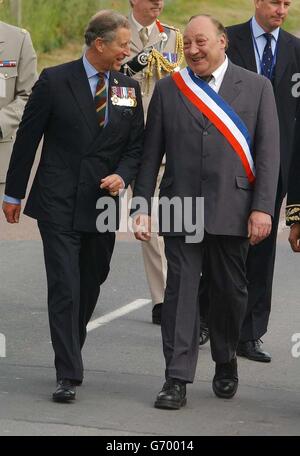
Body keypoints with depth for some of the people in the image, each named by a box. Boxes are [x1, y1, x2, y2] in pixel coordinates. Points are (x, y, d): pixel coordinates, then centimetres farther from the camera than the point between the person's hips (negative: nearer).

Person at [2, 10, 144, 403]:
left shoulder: (129, 89, 7)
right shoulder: (55, 81, -5)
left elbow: (136, 145, 13)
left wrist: (122, 176, -8)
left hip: (102, 204, 4)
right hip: (59, 204, -4)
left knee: (90, 286, 13)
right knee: (65, 288, -10)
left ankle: (70, 352, 32)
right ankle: (68, 374, -9)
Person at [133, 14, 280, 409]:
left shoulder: (256, 87, 4)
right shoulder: (168, 89, 7)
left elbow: (269, 152, 0)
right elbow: (151, 152, 8)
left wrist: (262, 207, -8)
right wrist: (141, 205, 1)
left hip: (232, 210, 0)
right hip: (180, 209, 0)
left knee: (230, 293, 9)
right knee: (181, 291, -3)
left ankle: (226, 365, 30)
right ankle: (177, 380, -1)